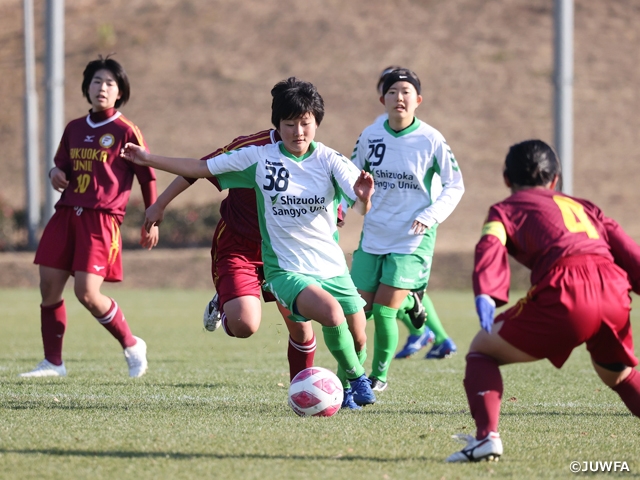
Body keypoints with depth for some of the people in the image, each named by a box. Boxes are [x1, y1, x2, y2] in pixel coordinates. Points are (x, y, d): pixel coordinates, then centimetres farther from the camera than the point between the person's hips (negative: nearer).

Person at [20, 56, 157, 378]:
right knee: (49, 288, 1)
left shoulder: (126, 132, -1)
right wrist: (56, 173, 2)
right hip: (66, 214, 6)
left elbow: (147, 177, 2)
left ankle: (132, 346, 5)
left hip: (101, 219, -6)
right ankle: (52, 362, 13)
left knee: (87, 292, -16)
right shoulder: (74, 129, 14)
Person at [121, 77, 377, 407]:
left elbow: (362, 208, -18)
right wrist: (149, 160, 2)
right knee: (330, 312, -29)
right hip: (286, 268, -3)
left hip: (332, 267, 3)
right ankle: (357, 379, -5)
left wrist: (364, 197, -42)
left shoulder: (329, 161, -4)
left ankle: (347, 389, 37)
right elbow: (201, 168, 5)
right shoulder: (259, 157, -3)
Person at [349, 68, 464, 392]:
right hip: (373, 235, 4)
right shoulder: (370, 136, 0)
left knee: (384, 310, -10)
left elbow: (455, 186, -1)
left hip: (413, 238, -4)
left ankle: (379, 377, 11)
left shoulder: (430, 140, -10)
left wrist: (430, 216, -14)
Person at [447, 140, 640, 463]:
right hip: (614, 290, 4)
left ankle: (486, 436, -5)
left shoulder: (506, 209, 22)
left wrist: (485, 295, -15)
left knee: (482, 349, 15)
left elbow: (491, 247, 0)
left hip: (565, 293, -4)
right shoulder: (583, 207, 35)